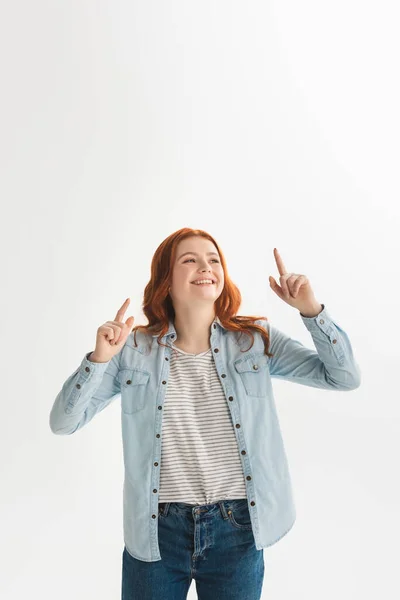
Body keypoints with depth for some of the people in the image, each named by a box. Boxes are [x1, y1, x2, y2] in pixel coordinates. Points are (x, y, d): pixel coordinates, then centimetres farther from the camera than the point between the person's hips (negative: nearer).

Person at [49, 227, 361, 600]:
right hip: (155, 533, 0)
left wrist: (310, 309, -17)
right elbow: (62, 423, -6)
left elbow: (345, 377, -5)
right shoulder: (133, 349, -6)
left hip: (237, 531, 1)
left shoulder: (256, 340, -4)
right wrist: (99, 359, -22)